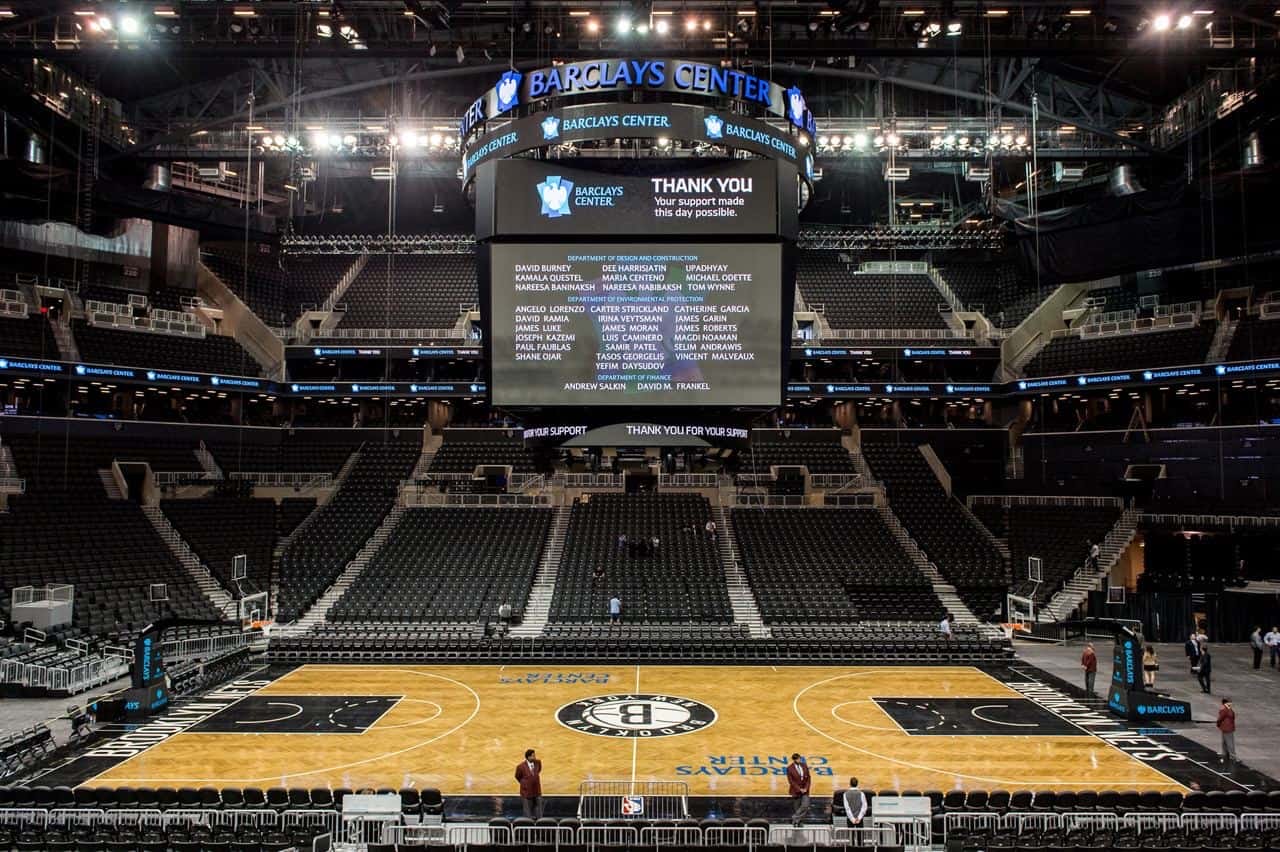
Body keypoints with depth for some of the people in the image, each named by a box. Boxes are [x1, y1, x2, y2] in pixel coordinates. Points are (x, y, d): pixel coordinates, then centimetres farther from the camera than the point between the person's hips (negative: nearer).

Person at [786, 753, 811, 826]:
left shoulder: (804, 766, 1)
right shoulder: (790, 769, -11)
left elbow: (808, 778, 4)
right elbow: (791, 781, -11)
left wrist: (806, 788, -8)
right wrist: (799, 789, -15)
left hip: (805, 790, 3)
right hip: (796, 791, -3)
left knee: (805, 806, -11)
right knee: (797, 807, 3)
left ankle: (795, 818, 4)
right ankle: (797, 820, 21)